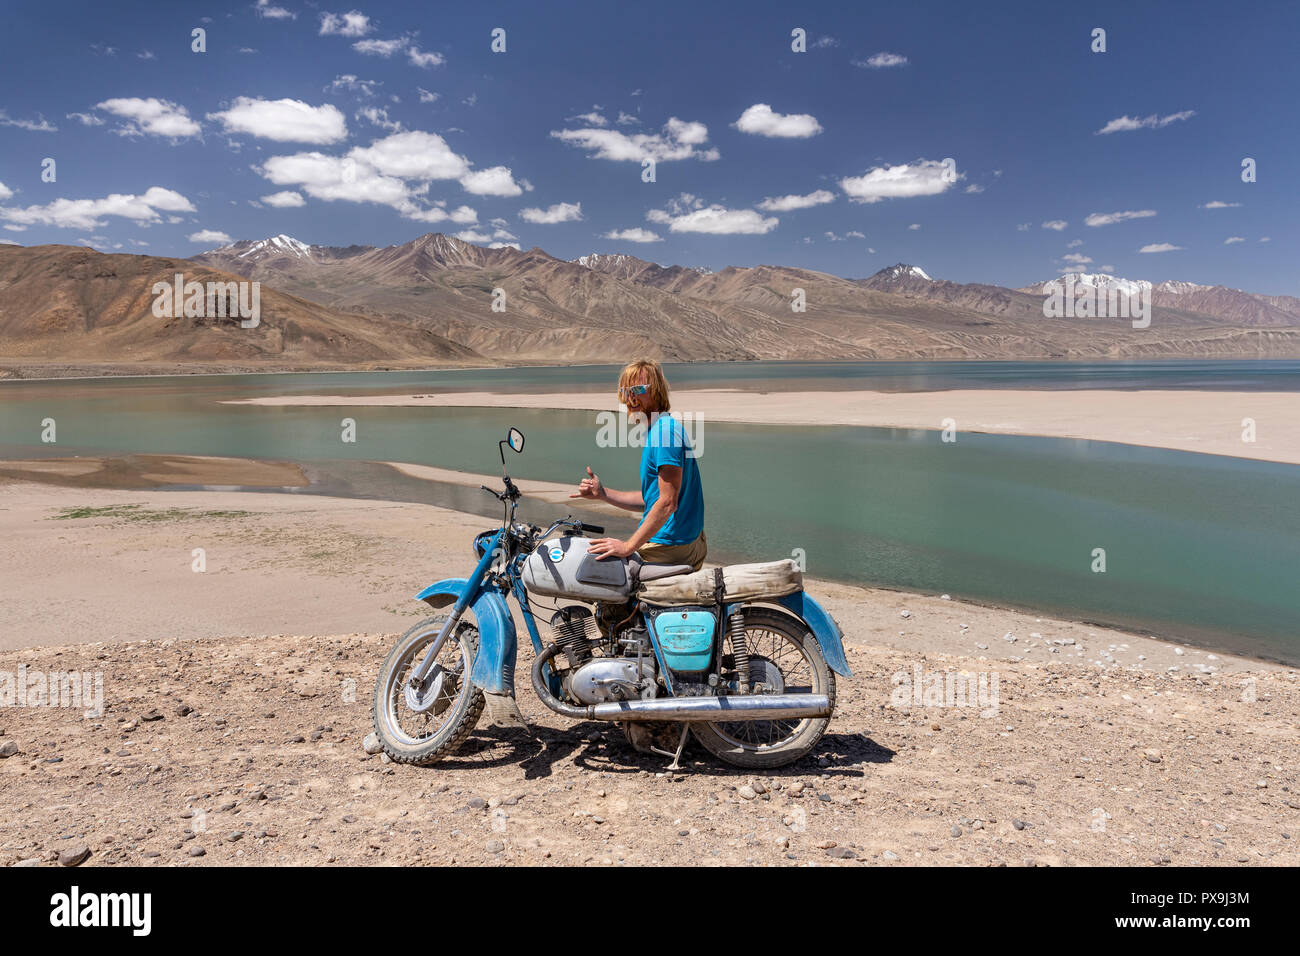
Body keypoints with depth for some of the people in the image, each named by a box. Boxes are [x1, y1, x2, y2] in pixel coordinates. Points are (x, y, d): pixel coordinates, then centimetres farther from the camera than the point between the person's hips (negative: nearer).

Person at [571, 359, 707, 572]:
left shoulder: (665, 429, -17)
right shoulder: (657, 429, 15)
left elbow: (667, 503, -23)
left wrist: (628, 546, -21)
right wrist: (602, 493, 10)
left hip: (670, 548, -10)